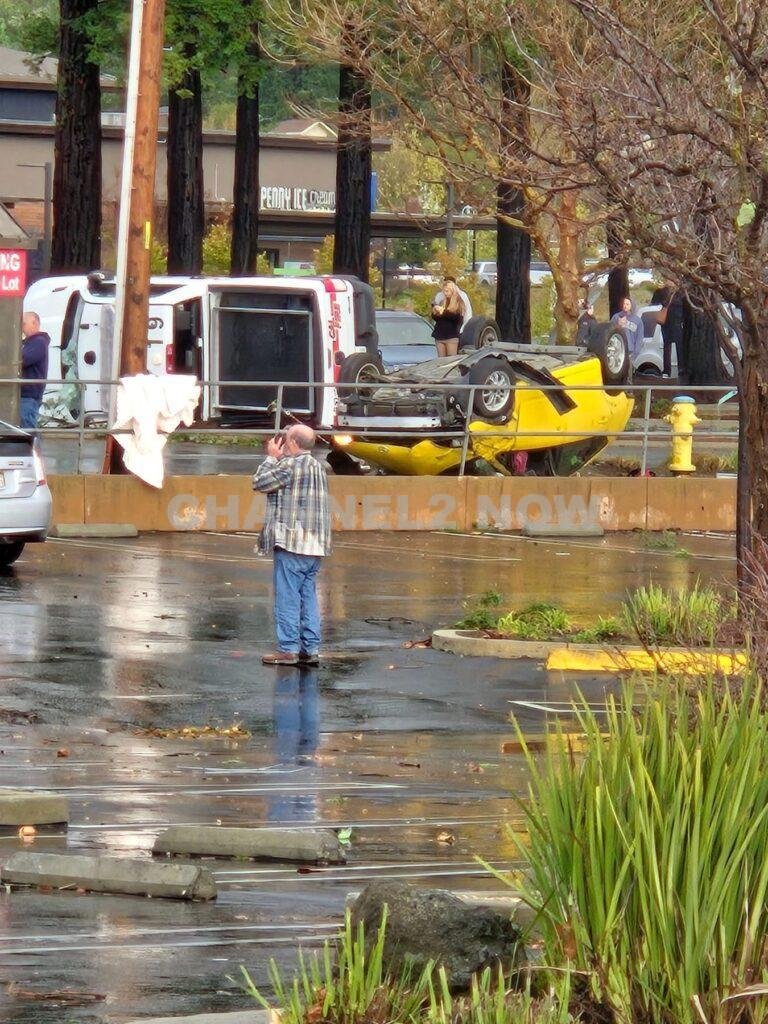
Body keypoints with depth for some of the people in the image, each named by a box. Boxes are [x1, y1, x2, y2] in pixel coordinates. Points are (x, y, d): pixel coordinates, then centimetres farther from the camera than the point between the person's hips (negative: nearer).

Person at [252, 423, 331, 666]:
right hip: (315, 545, 8)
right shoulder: (317, 467, 17)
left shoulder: (290, 465, -12)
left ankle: (288, 649, -5)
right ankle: (310, 649, 10)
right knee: (308, 596, 10)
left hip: (291, 544, -8)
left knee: (287, 597, -4)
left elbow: (259, 482, -5)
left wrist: (271, 457, 4)